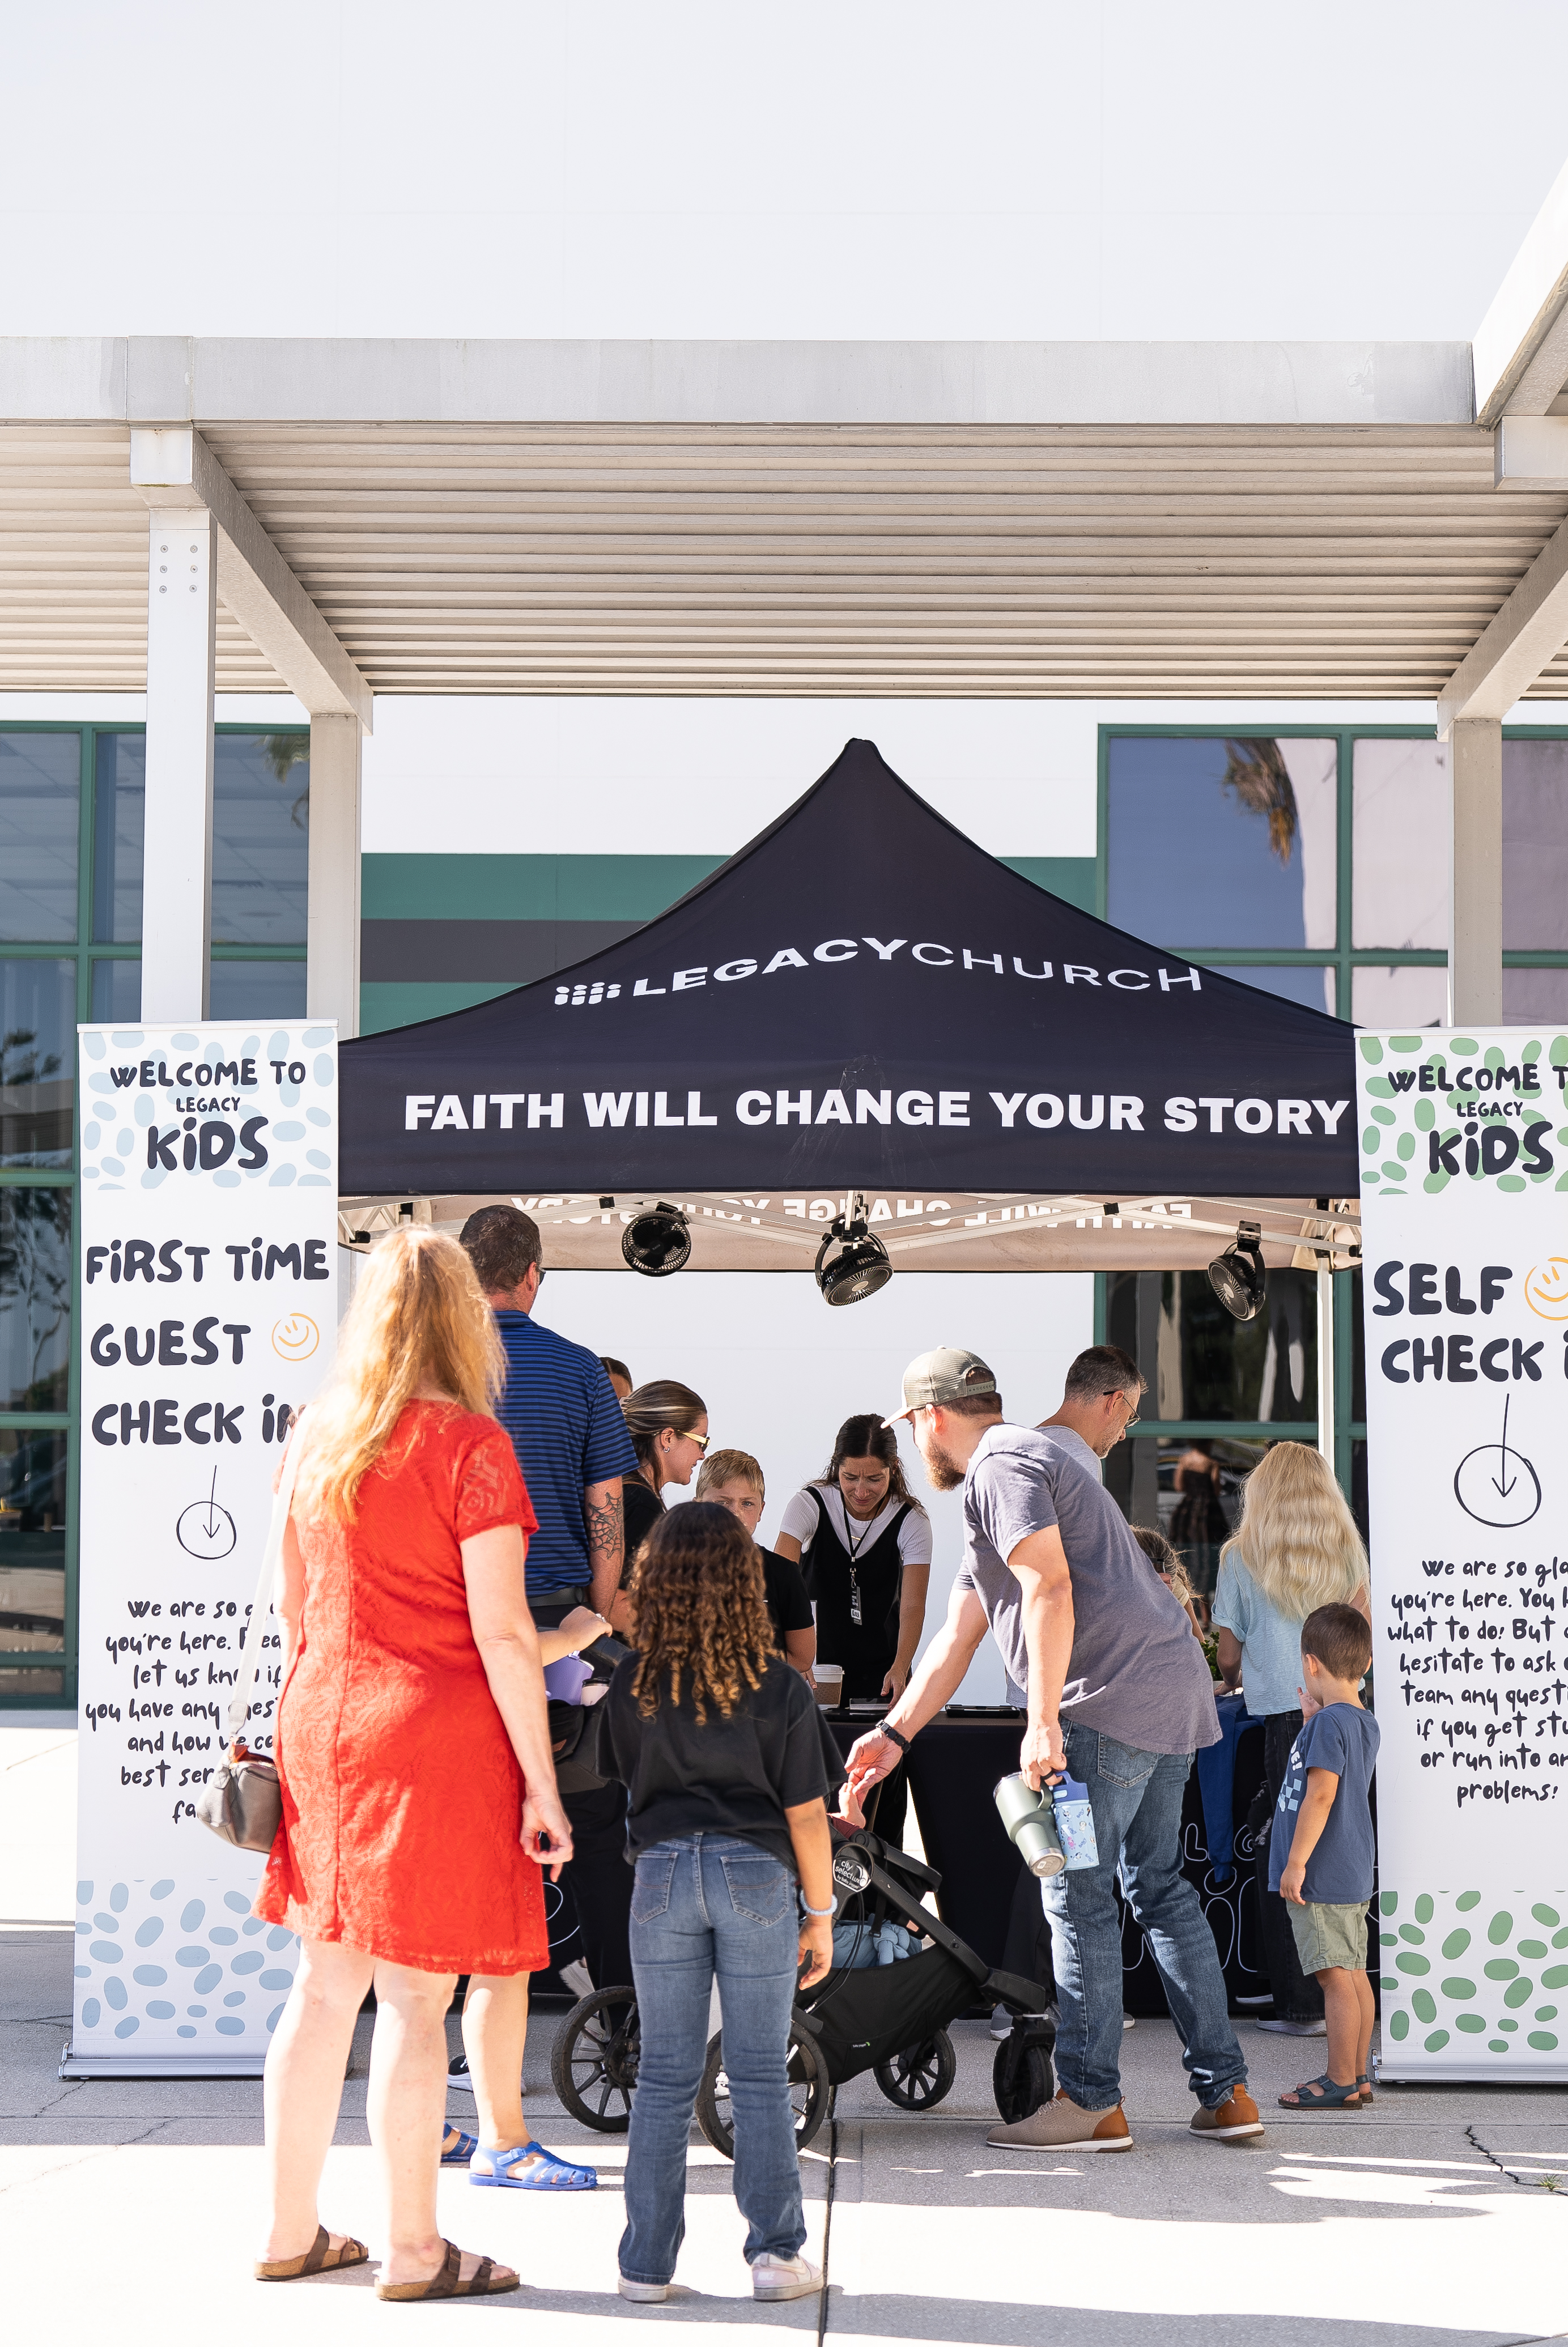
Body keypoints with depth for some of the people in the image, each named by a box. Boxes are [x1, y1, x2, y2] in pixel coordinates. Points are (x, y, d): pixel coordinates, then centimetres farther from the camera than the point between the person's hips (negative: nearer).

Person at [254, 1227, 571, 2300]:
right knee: (416, 1995, -1)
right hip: (438, 1732, -7)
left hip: (323, 1721, 7)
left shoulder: (318, 1434, 8)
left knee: (326, 1983, 14)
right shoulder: (468, 1443, -11)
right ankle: (413, 2252, 7)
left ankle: (291, 2232, 22)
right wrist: (541, 1780, -10)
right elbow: (502, 1629, -14)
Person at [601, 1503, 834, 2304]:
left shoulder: (630, 1689, -4)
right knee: (760, 2074, 7)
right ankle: (774, 2251, 9)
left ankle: (647, 2262, 10)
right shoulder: (779, 1688, -8)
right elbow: (805, 1813, -5)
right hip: (756, 1876, -1)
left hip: (663, 1875, 1)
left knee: (664, 2074, 8)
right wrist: (820, 1914, 5)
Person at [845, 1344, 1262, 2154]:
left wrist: (1044, 1722, -21)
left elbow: (1050, 1587, -20)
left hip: (1111, 1699, -10)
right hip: (1172, 1692, 10)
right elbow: (959, 1635, 26)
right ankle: (1225, 2093, 15)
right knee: (1160, 1889, 14)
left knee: (1079, 1898, -3)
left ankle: (1091, 2102, 2)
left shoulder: (1000, 1464, -6)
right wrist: (895, 1732, 24)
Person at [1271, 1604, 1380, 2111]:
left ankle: (1340, 2084, -4)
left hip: (1323, 1876, -10)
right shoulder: (1363, 1721, 12)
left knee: (1335, 1976, -7)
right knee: (1353, 1974, 12)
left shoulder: (1329, 1722, -16)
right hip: (1353, 1875, 10)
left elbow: (1321, 1794, -22)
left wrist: (1297, 1863, -20)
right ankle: (1356, 2076, 18)